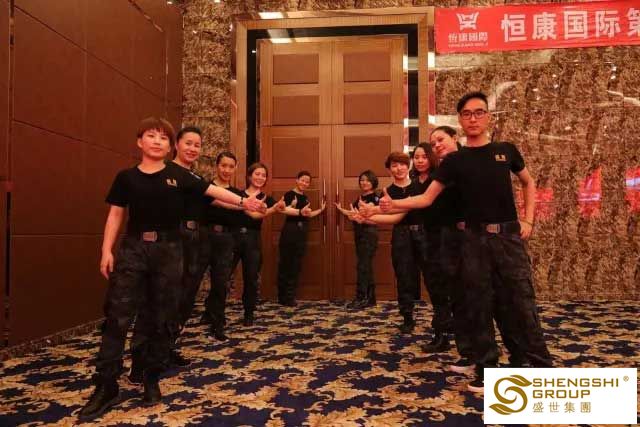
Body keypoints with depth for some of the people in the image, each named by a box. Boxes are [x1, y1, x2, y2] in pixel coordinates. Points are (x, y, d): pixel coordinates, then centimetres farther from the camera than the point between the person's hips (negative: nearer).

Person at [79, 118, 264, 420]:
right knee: (117, 316, -3)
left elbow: (212, 190, -3)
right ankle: (106, 387, 8)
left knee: (163, 318, 5)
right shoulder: (126, 177, 5)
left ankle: (152, 380, 22)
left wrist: (243, 201, -15)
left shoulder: (178, 176, 3)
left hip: (168, 249, 0)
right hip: (133, 247, 0)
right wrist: (107, 250, -1)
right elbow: (115, 214, 7)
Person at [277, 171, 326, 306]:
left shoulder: (305, 198, 17)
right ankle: (283, 297, 6)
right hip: (290, 231, -8)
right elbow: (285, 210, -27)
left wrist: (320, 210, 22)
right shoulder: (289, 194, -8)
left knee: (296, 266, 9)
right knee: (285, 264, -1)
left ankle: (290, 297, 16)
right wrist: (300, 212, -41)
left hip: (302, 233, 8)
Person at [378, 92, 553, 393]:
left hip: (509, 235, 0)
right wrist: (394, 204, -15)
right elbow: (427, 198, 1)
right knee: (478, 307, 5)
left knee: (522, 304, 0)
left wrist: (528, 220, 7)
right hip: (475, 239, 1)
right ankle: (486, 371, 17)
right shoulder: (455, 160, 4)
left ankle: (543, 369, 15)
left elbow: (528, 183, 20)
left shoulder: (506, 150, 5)